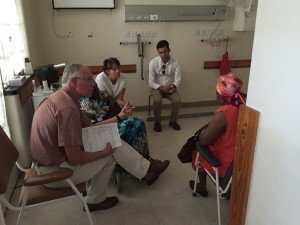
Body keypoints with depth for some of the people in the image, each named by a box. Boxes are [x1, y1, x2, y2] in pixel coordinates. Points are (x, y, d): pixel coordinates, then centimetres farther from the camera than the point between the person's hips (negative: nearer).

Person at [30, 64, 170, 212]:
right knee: (109, 155, -1)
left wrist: (119, 117, 10)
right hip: (55, 171, -9)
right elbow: (74, 158, -27)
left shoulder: (64, 97, 4)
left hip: (52, 159, 9)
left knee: (112, 140, 7)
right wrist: (104, 152, -11)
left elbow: (90, 127, 11)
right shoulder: (67, 107, -29)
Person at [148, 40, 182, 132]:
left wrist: (172, 86, -28)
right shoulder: (153, 62, -12)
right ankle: (157, 122, -5)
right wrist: (162, 88, -26)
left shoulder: (175, 62, -8)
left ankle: (173, 121, 3)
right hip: (157, 88, -1)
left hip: (170, 88, 2)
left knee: (178, 101, -24)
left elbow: (178, 80, -7)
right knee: (158, 101, -32)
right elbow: (151, 82, -13)